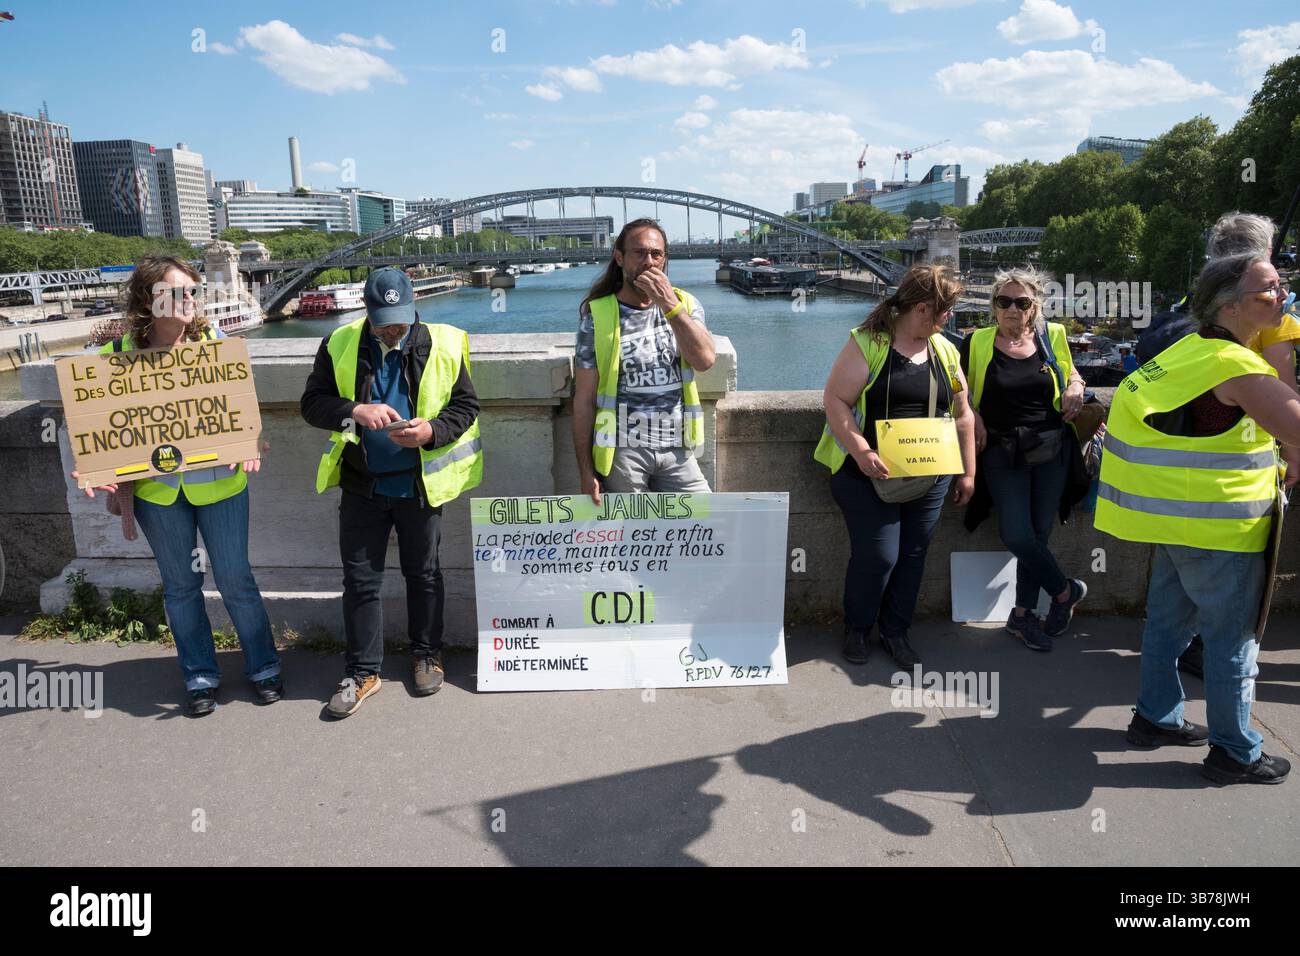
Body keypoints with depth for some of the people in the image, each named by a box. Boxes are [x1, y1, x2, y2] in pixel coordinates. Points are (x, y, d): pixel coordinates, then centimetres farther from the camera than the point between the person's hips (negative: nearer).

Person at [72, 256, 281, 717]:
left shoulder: (216, 342, -7)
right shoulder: (118, 355, -5)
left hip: (218, 482, -1)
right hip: (156, 488, 1)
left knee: (235, 579, 6)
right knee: (180, 585, 14)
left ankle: (263, 667, 25)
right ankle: (200, 676, 30)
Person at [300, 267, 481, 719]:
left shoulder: (444, 345, -5)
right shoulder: (339, 345, -3)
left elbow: (466, 407, -1)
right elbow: (312, 403, -5)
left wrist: (431, 431, -20)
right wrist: (356, 411, -25)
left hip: (419, 485, -1)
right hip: (361, 485, 1)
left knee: (423, 574, 13)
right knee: (360, 580, 6)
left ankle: (426, 655, 32)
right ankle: (362, 670, 20)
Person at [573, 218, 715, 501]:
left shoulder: (685, 304, 6)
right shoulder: (598, 316, -3)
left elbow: (704, 360, -11)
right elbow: (584, 400, -3)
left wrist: (670, 305, -17)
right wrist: (585, 470, -6)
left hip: (676, 449, 3)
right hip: (622, 450, -3)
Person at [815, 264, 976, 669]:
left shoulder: (944, 350, 10)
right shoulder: (868, 343, -9)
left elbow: (963, 414, 15)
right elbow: (835, 399, -14)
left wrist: (968, 471, 14)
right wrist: (861, 452, -24)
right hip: (870, 475, -5)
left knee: (912, 556, 10)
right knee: (878, 555, -5)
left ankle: (896, 632, 28)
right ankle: (856, 629, 21)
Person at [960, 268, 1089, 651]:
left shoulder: (1052, 335, 5)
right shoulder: (977, 342, -2)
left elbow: (1071, 372, 22)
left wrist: (1075, 386, 0)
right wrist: (973, 416, -11)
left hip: (1052, 449, 2)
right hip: (1002, 451, -2)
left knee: (1039, 533, 6)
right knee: (1016, 534, -12)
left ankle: (1022, 613, 22)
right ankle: (1066, 590, 15)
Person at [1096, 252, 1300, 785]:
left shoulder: (1192, 349, 8)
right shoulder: (1237, 366, -20)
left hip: (1175, 517, 9)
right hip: (1218, 527, -9)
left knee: (1168, 619, 19)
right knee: (1233, 640, 5)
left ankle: (1156, 718, 33)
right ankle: (1234, 753, 18)